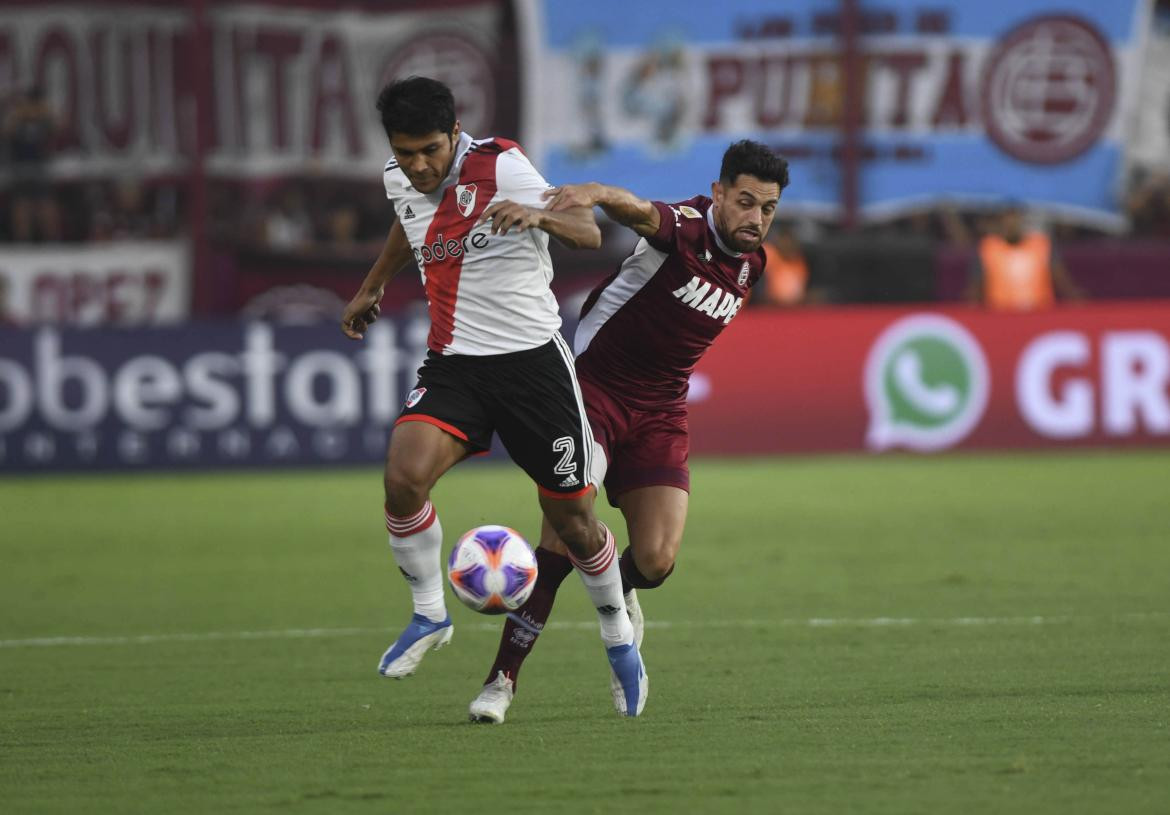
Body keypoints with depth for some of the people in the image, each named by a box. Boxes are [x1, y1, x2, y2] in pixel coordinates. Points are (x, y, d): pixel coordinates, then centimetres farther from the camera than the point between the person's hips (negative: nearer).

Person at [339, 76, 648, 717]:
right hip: (452, 363, 4)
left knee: (570, 515, 3)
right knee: (403, 475, -22)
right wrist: (372, 286, 38)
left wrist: (538, 214, -46)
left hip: (532, 359, -4)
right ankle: (429, 615, -1)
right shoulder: (400, 179, 1)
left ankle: (618, 637, 28)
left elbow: (589, 233, -26)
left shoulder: (500, 167, -16)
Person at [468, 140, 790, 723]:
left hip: (659, 416, 5)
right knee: (565, 537, -18)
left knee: (656, 561, -10)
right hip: (593, 386, -5)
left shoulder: (750, 262, 5)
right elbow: (639, 212, -43)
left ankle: (620, 599, 28)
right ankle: (503, 679, -9)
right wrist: (593, 192, -64)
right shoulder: (684, 228, -17)